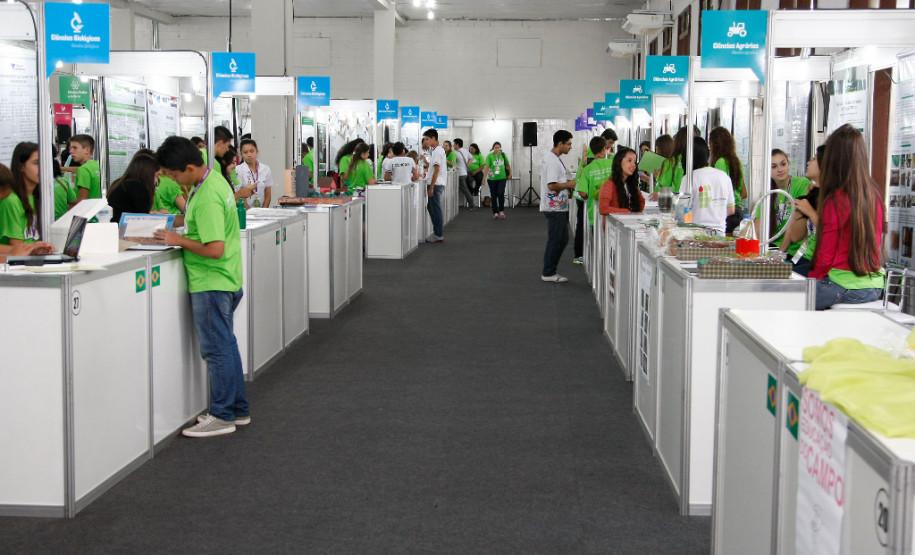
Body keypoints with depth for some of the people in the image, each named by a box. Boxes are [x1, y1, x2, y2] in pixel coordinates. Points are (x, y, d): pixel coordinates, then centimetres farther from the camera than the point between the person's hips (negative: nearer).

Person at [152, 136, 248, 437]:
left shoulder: (206, 200, -24)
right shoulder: (213, 178, 7)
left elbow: (214, 249, -27)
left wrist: (179, 240, -16)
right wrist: (181, 225, 9)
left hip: (211, 283, -10)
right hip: (226, 279, 10)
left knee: (216, 349, -1)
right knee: (226, 344, 16)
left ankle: (222, 416, 8)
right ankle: (237, 409, 26)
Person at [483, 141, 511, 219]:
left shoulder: (503, 155, 2)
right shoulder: (490, 156, -6)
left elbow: (508, 165, 15)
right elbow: (486, 167, -15)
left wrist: (510, 174, 16)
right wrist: (484, 178, -23)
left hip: (502, 178, 1)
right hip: (492, 179, -1)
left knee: (501, 194, -13)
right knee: (494, 196, 6)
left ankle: (501, 211, 0)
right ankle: (495, 213, 17)